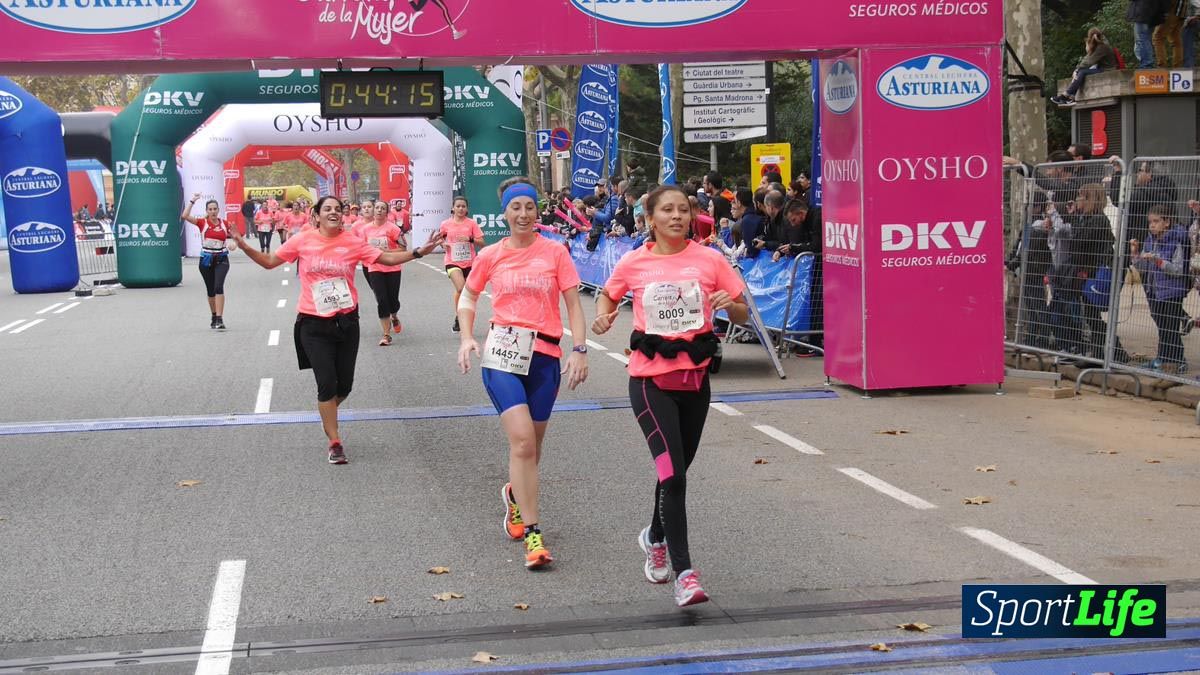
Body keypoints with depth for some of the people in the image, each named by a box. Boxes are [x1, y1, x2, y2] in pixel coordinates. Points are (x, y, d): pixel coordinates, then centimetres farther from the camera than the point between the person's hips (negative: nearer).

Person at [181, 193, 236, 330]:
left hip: (221, 259, -1)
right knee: (210, 290, 11)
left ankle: (219, 319, -23)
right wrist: (192, 201, -15)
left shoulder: (225, 224, 2)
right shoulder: (202, 222, -2)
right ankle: (214, 317, 29)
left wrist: (234, 233, -11)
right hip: (206, 259, 1)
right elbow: (184, 216, -16)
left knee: (219, 287, -19)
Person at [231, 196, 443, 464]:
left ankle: (326, 414, 42)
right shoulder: (302, 240, -5)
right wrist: (245, 247, -11)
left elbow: (387, 258, 1)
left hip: (346, 321, 2)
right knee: (326, 383, -7)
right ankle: (335, 443, 5)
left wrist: (419, 252, -9)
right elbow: (269, 262, 3)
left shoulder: (353, 243, -3)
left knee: (344, 384, 8)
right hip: (314, 323, -2)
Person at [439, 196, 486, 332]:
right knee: (461, 288, -23)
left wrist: (470, 239, -19)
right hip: (452, 262, -2)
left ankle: (459, 319, 27)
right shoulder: (446, 224, 2)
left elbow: (482, 243, -2)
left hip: (469, 263, 2)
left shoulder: (472, 223, 0)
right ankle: (458, 317, -7)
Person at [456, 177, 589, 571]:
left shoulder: (555, 253, 2)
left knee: (532, 443, 12)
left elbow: (573, 304, 3)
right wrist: (467, 338, 5)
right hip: (502, 352, -1)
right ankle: (532, 534, -15)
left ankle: (516, 494, 46)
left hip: (545, 355, 1)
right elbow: (468, 297, 19)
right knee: (522, 439, -16)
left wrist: (579, 350, -6)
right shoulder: (491, 256, 5)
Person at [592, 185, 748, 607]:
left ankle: (655, 538, 45)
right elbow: (608, 295, 17)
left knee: (676, 469, 17)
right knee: (673, 471, -15)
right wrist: (603, 316, -5)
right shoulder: (634, 263, -2)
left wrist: (730, 304, -18)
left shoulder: (709, 260, -1)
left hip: (695, 376, 3)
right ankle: (684, 574, -15)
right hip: (650, 378, -3)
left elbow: (742, 315, 5)